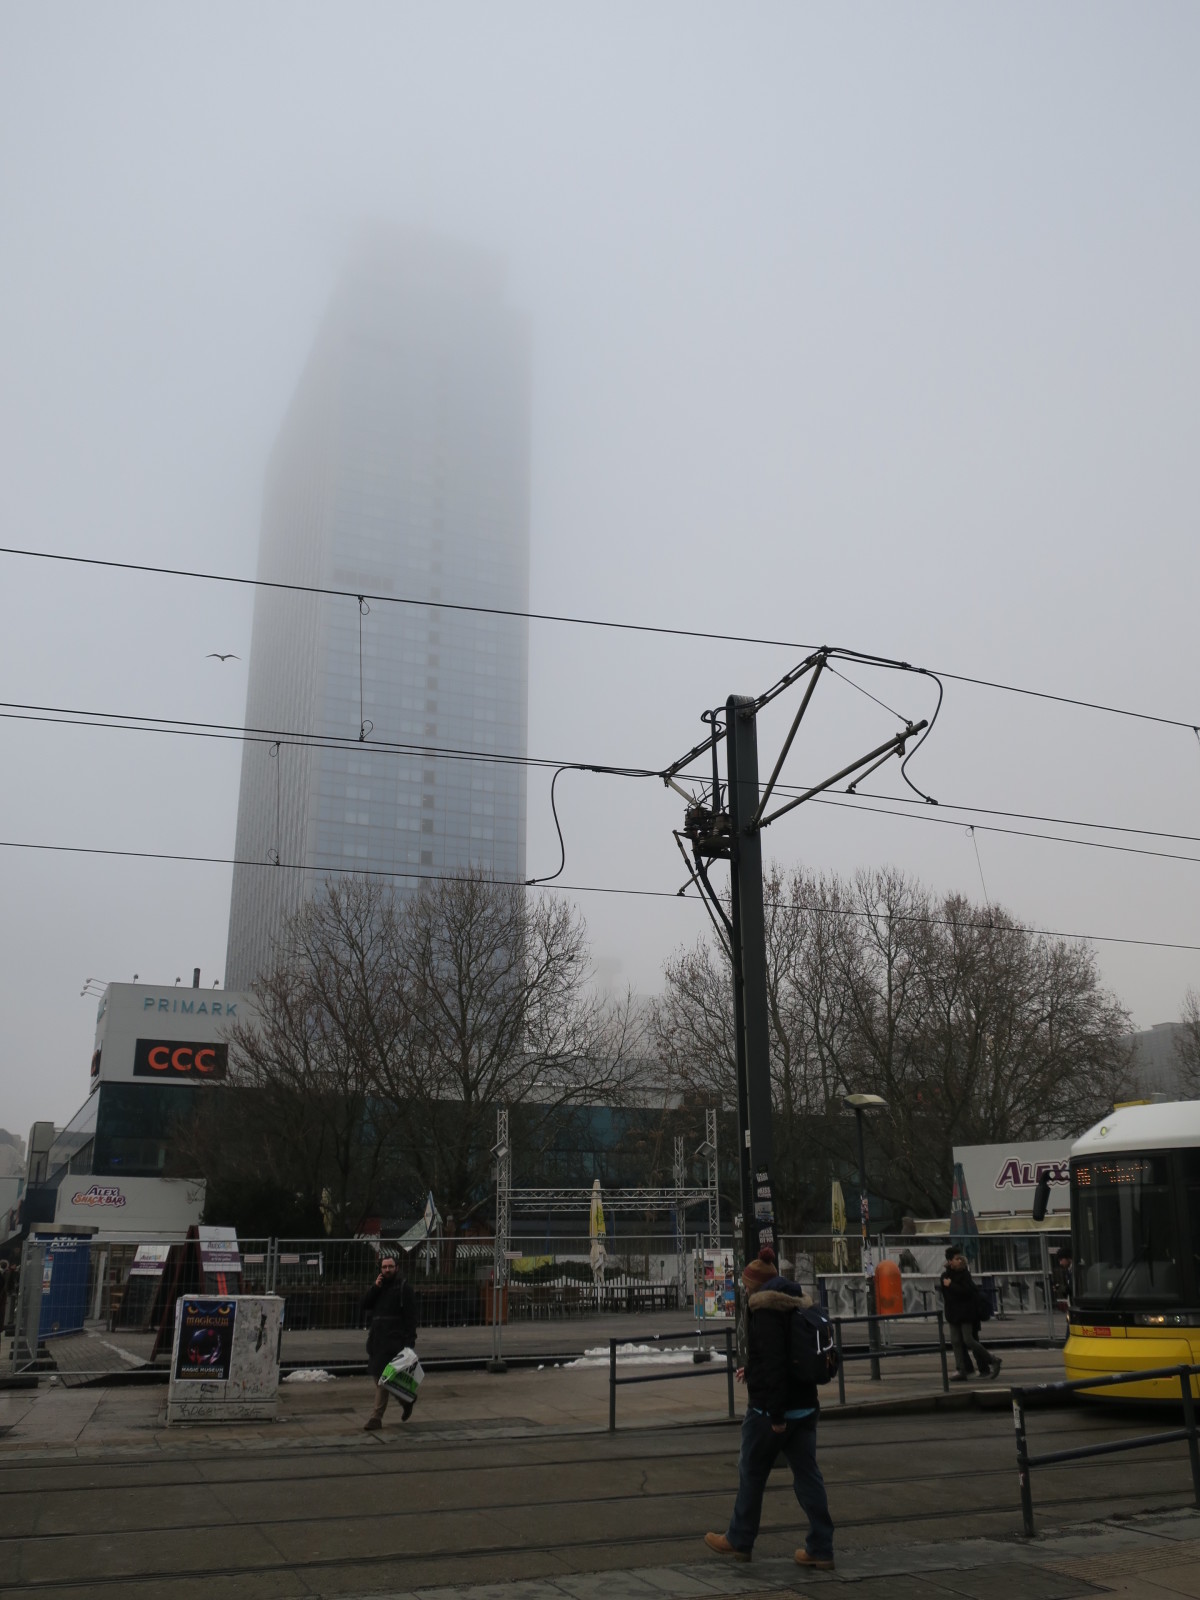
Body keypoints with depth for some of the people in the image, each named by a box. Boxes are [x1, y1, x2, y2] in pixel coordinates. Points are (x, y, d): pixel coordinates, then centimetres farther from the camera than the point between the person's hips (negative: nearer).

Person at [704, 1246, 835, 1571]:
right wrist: (752, 1372, 24)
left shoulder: (765, 1308, -17)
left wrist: (775, 1412, -22)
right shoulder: (797, 1304, 10)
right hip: (805, 1406, 8)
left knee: (751, 1474, 9)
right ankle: (820, 1550, 10)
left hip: (770, 1409, -8)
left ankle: (739, 1541, 24)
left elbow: (774, 1360, -24)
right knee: (808, 1475, 10)